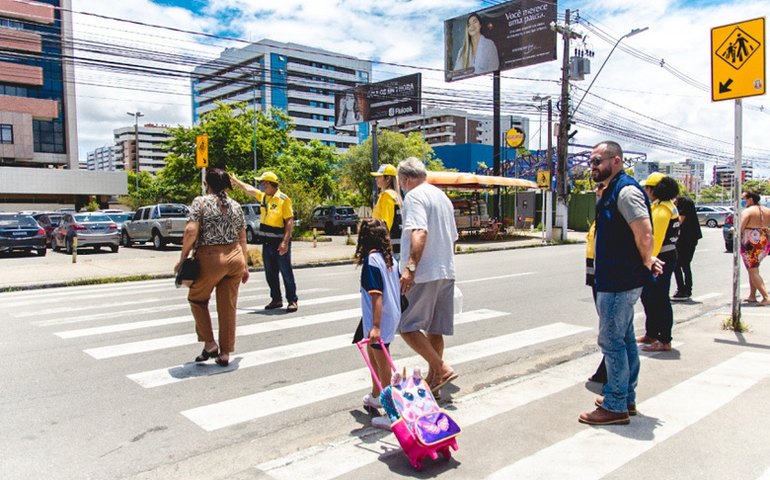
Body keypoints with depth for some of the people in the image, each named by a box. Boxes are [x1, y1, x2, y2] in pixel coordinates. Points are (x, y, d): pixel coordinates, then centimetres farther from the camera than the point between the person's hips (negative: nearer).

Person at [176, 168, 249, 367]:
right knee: (228, 306, 10)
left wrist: (182, 258, -4)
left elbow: (191, 231, -14)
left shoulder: (201, 202, -3)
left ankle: (209, 344, 13)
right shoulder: (235, 205, 11)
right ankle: (225, 353, 15)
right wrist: (244, 265, 19)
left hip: (210, 258, -4)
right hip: (235, 258, 4)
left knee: (197, 299, 19)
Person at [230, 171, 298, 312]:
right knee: (270, 274, 12)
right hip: (267, 243, 8)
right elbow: (248, 188, 28)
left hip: (280, 243, -8)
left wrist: (285, 242, -22)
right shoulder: (263, 196, 11)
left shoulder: (283, 199, -12)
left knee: (286, 273, -2)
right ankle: (276, 299, 22)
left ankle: (292, 301, 5)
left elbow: (290, 221, -17)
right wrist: (234, 180, 38)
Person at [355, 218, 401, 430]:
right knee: (372, 353, 27)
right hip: (392, 317, 9)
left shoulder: (371, 259, -18)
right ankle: (375, 396, 46)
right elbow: (399, 288, 13)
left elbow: (376, 295, -23)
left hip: (378, 321, -9)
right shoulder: (390, 258, 5)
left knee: (383, 365, 0)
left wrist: (375, 326, -25)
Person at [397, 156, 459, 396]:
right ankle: (433, 378, 19)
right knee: (434, 329, 13)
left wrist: (410, 267, -28)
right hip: (446, 272, 9)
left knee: (407, 326, -3)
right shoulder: (443, 197, 20)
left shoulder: (414, 196, -8)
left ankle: (441, 368, -8)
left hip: (423, 274, -9)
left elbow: (419, 233, -24)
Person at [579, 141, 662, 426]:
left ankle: (615, 407, 6)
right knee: (624, 339, 17)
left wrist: (646, 263, -10)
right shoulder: (612, 191, 15)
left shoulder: (625, 191, -17)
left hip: (619, 282, -11)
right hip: (617, 278, 11)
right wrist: (646, 260, 10)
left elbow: (644, 234, -26)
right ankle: (626, 398, 29)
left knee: (612, 341, -4)